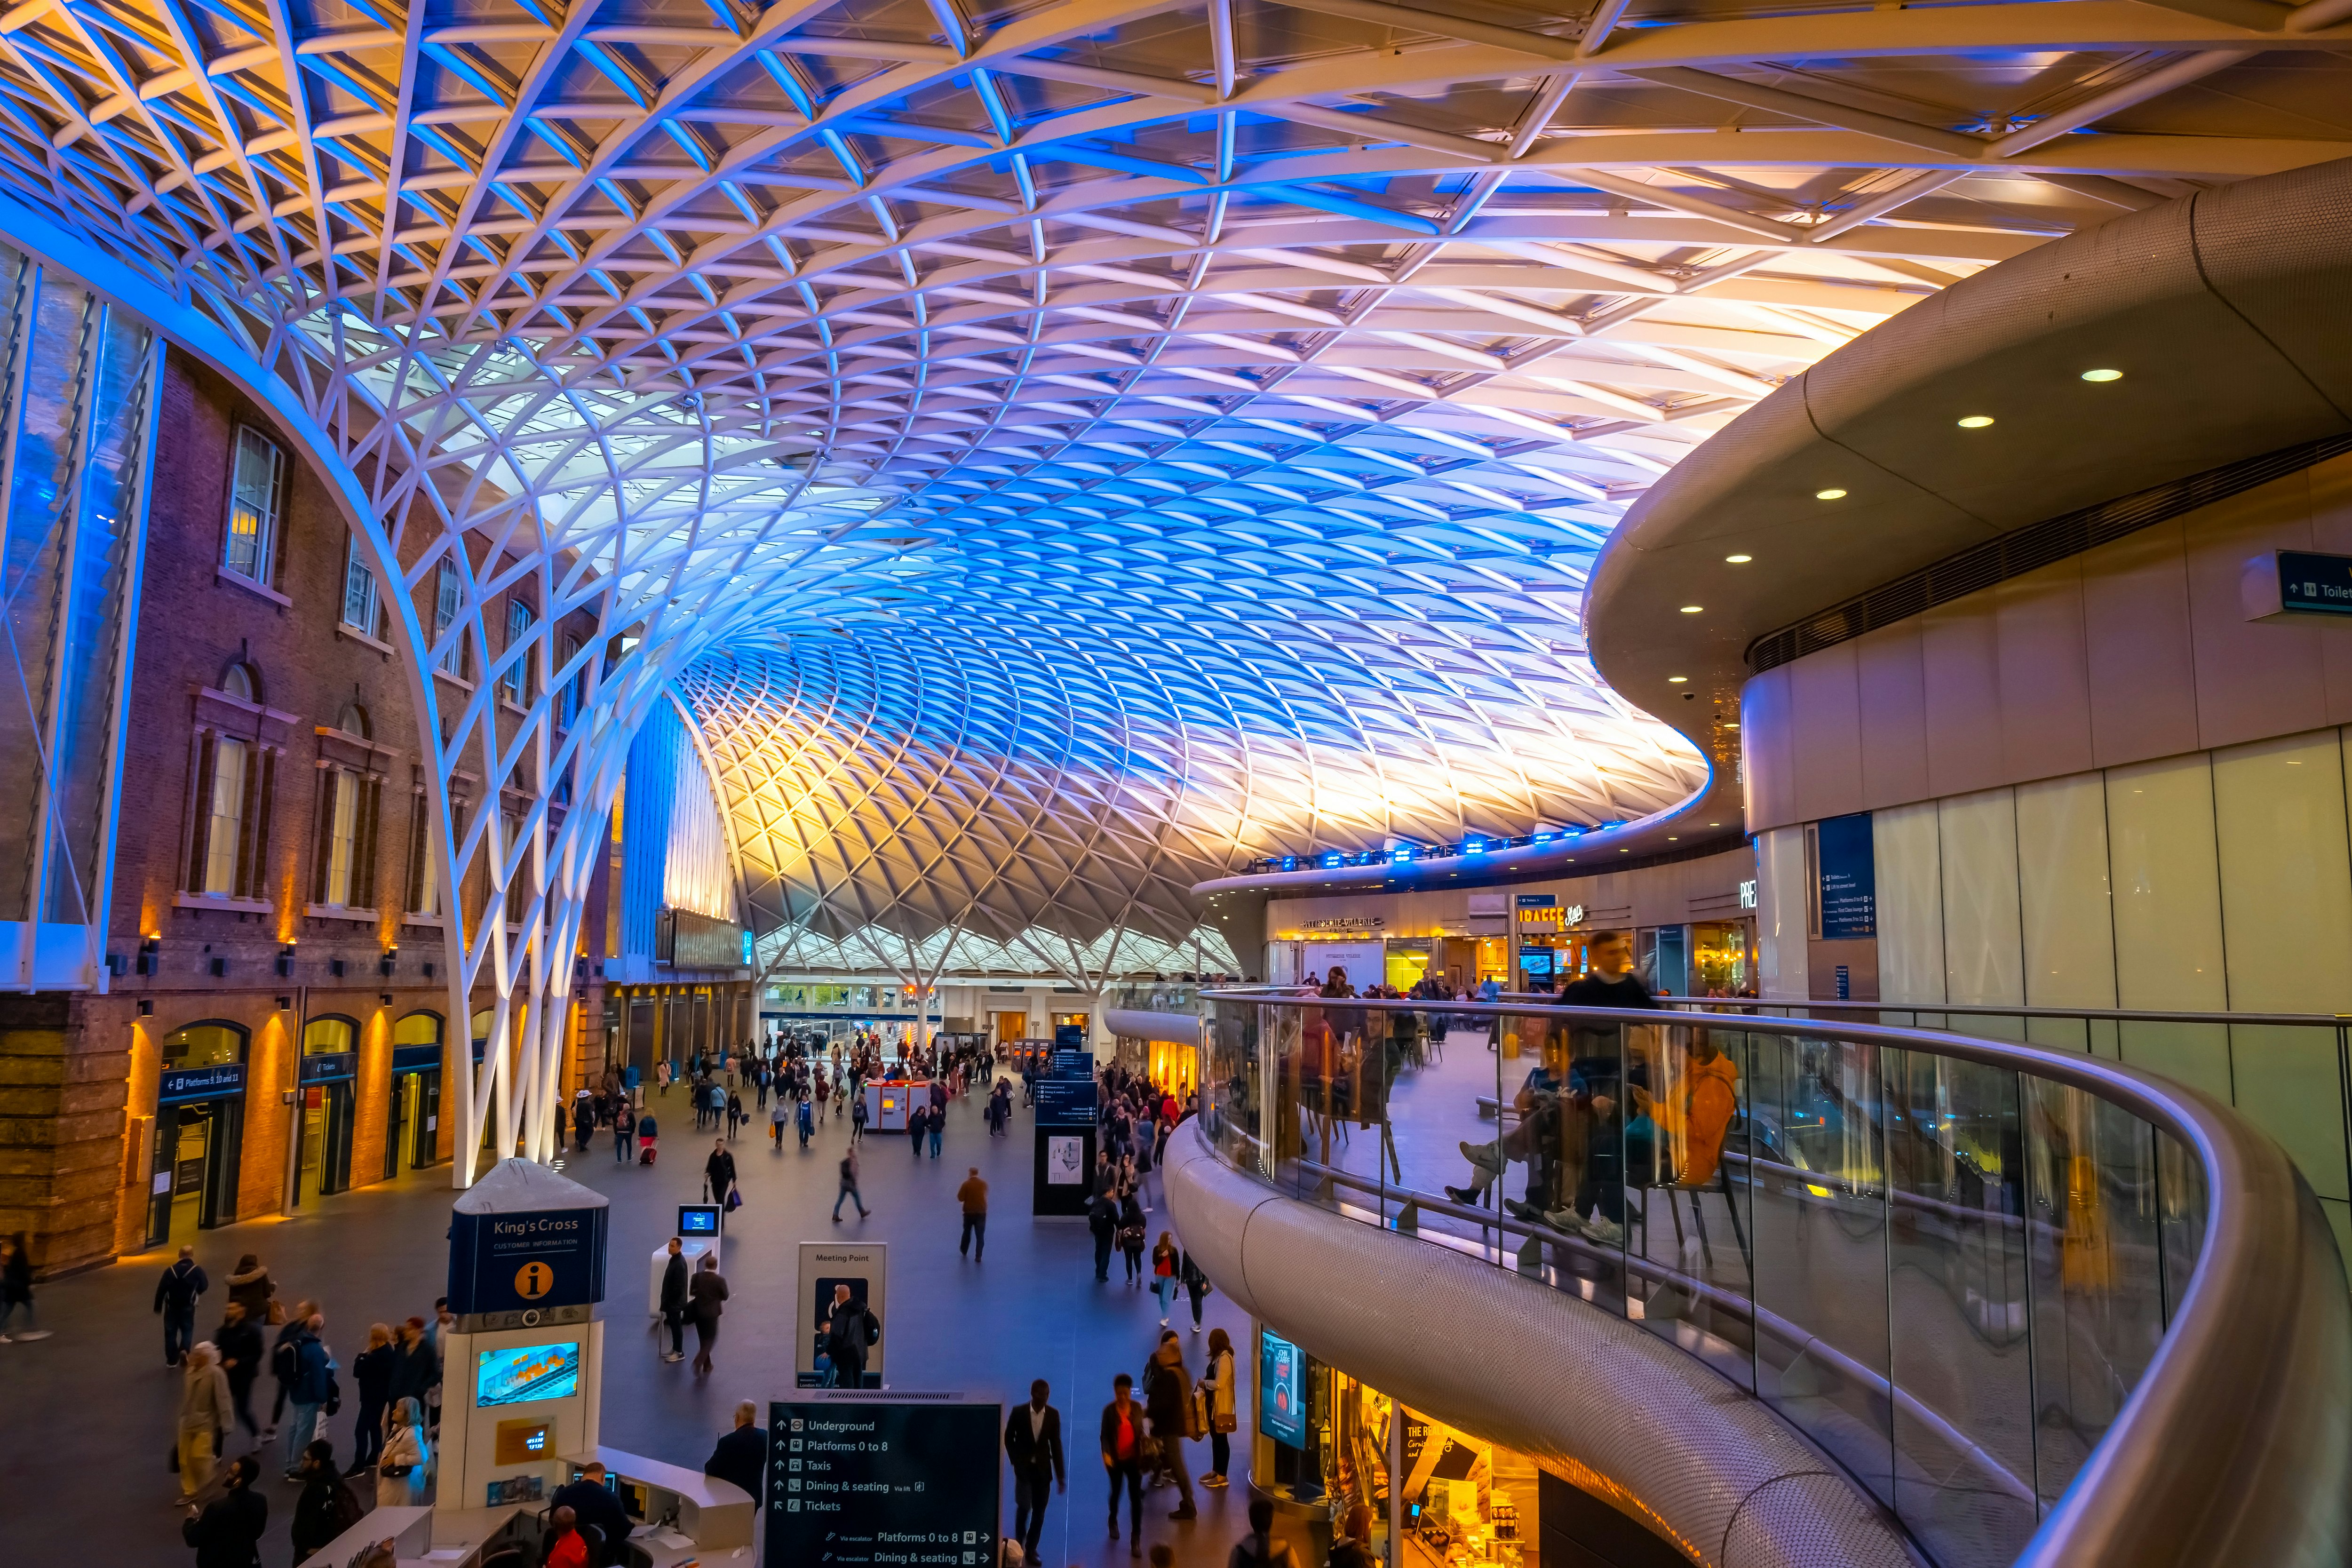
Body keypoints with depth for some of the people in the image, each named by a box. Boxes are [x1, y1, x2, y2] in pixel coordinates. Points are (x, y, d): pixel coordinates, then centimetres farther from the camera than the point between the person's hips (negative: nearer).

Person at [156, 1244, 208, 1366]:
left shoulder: (170, 1271, -4)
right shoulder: (197, 1271, -8)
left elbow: (161, 1290, -5)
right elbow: (204, 1287, -5)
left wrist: (158, 1307, 4)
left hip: (172, 1306, 1)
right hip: (188, 1306, -1)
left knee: (171, 1331, 11)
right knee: (187, 1329, 14)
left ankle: (172, 1360, 13)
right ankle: (184, 1350, -11)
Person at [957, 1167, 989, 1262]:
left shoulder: (966, 1184, -13)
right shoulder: (984, 1184, -2)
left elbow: (960, 1198, -11)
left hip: (969, 1212, -1)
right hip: (981, 1212, 1)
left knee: (967, 1232, 21)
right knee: (980, 1235, 2)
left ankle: (964, 1251, 39)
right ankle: (978, 1256, -4)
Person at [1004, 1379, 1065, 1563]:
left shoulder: (1053, 1414, -6)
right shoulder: (1019, 1412, -11)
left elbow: (1056, 1444, -1)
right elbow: (1009, 1438, 2)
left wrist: (1060, 1474, -1)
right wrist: (1016, 1461, -4)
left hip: (1043, 1468, 2)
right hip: (1024, 1467, -2)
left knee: (1039, 1511, 3)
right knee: (1024, 1506, -6)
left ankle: (1031, 1548, 17)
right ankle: (1019, 1543, 19)